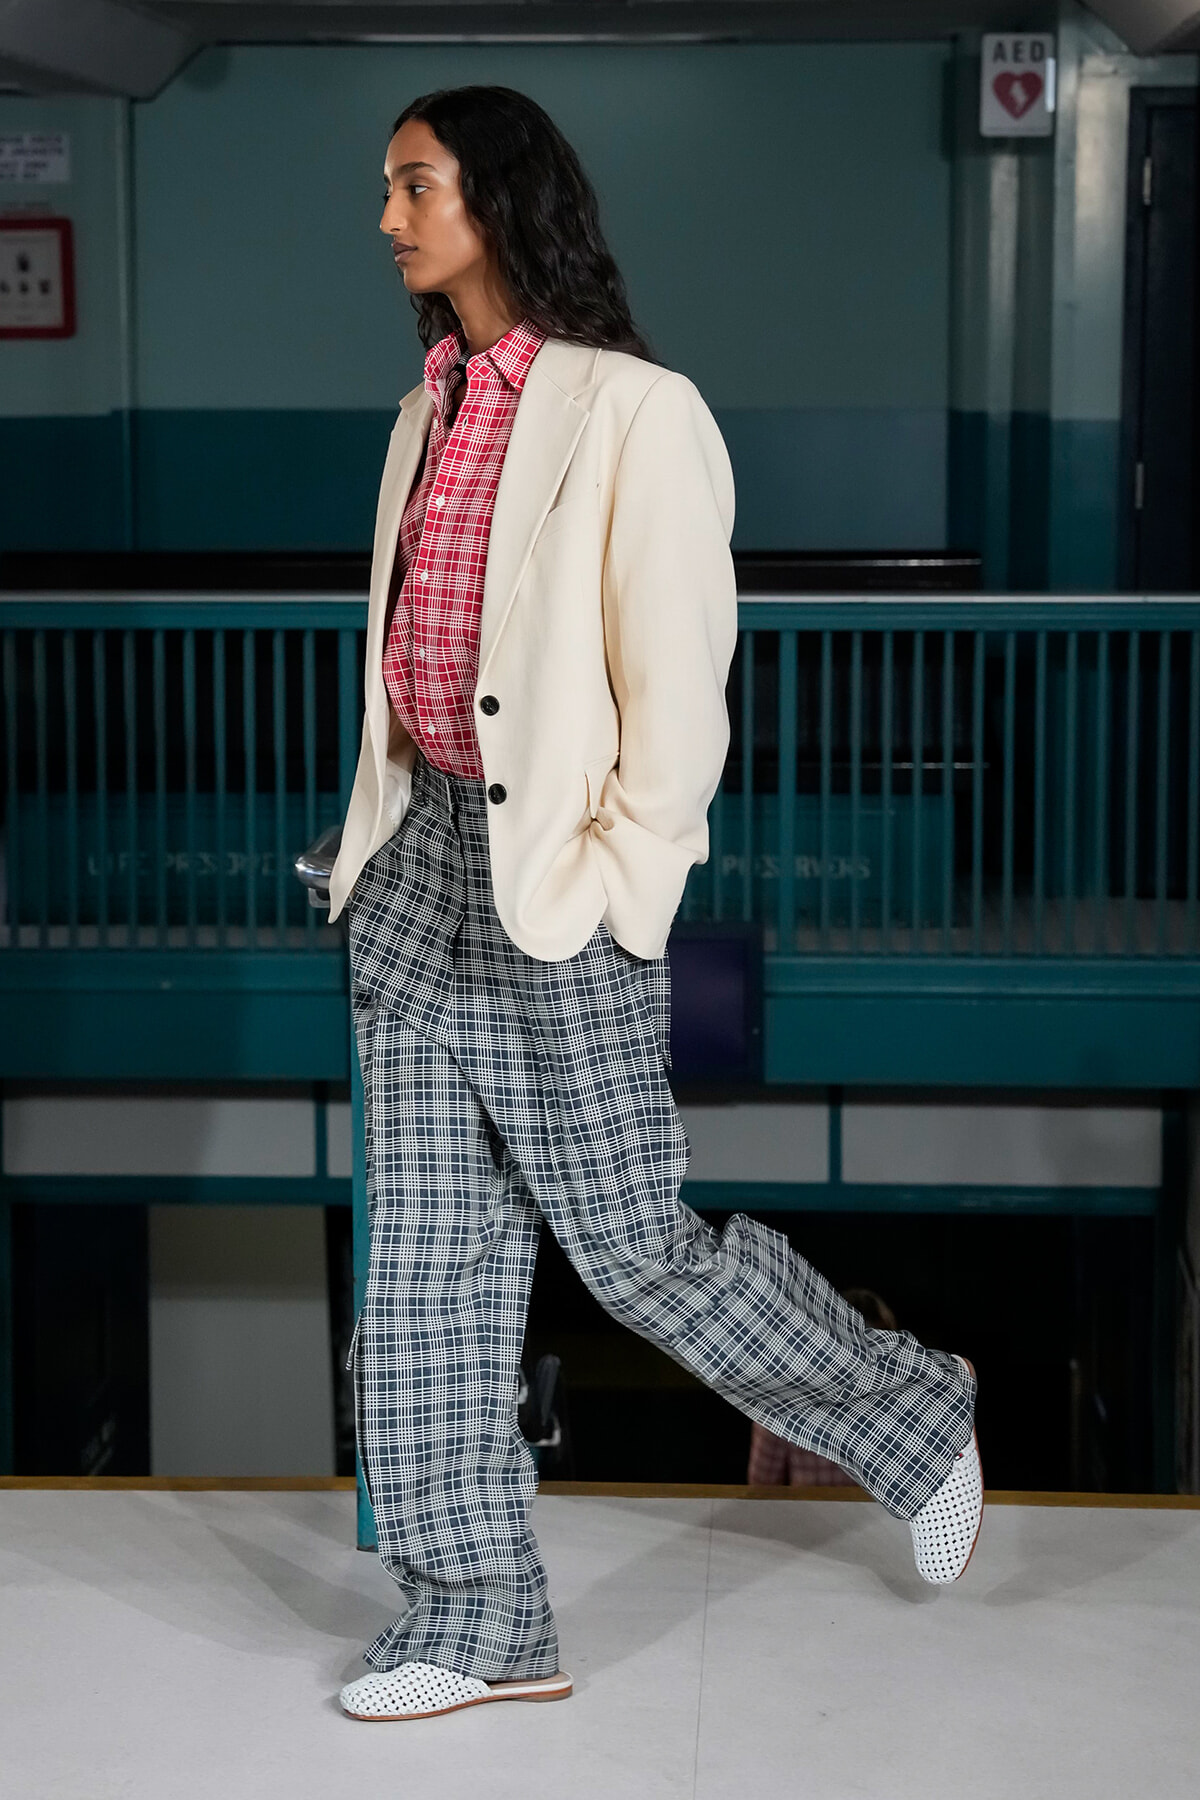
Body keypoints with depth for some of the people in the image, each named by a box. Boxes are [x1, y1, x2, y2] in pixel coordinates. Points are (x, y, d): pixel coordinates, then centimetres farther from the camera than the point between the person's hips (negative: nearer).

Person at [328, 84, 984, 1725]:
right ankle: (476, 1617, 17)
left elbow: (677, 679, -13)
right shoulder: (428, 413, 13)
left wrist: (615, 882, -14)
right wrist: (385, 835, 12)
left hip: (561, 883, -7)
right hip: (422, 855, 7)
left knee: (633, 1244, 2)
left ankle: (911, 1415, 26)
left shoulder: (633, 411, -11)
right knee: (431, 1255, 7)